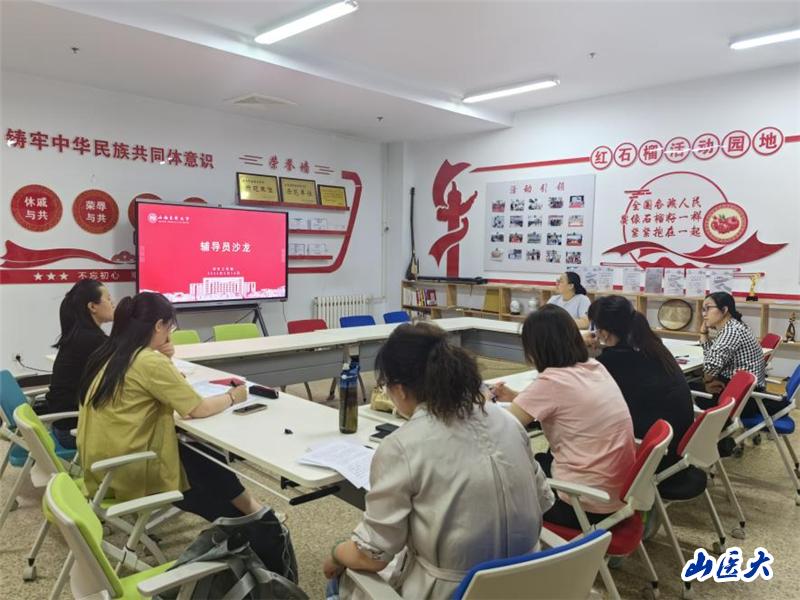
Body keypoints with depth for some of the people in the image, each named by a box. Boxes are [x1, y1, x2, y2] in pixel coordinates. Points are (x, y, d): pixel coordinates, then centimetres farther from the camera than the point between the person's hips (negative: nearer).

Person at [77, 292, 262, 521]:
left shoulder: (107, 354, 3)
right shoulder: (151, 362, -22)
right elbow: (199, 409, -16)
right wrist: (232, 397, 0)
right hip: (128, 472, -8)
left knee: (196, 452, 21)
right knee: (210, 466, 15)